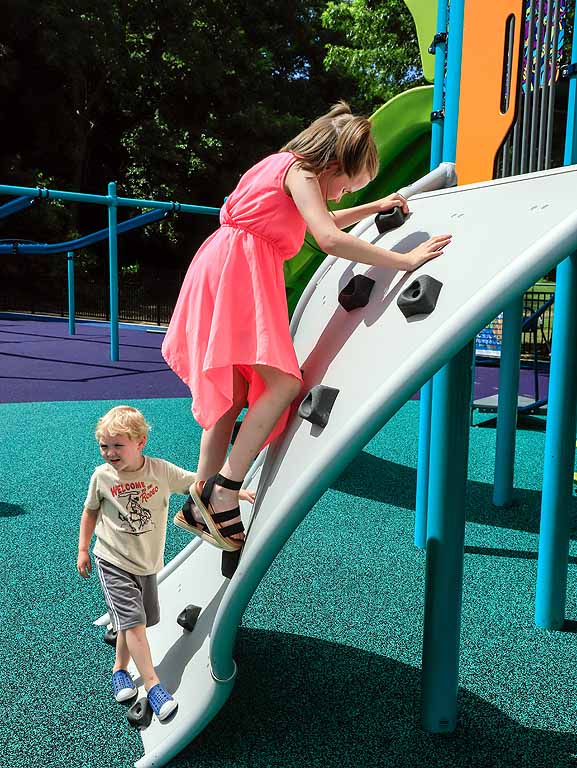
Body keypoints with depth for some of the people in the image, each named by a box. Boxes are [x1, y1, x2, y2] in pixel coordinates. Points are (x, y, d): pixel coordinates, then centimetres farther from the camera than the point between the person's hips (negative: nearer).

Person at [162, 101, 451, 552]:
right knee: (284, 382, -17)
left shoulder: (289, 168, 23)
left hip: (244, 277, 10)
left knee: (232, 395, 7)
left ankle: (201, 507, 12)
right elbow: (330, 240, -22)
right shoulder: (299, 170, -7)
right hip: (236, 272, -10)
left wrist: (375, 208, 40)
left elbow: (324, 221, 41)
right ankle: (224, 489, -16)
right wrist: (405, 260, -18)